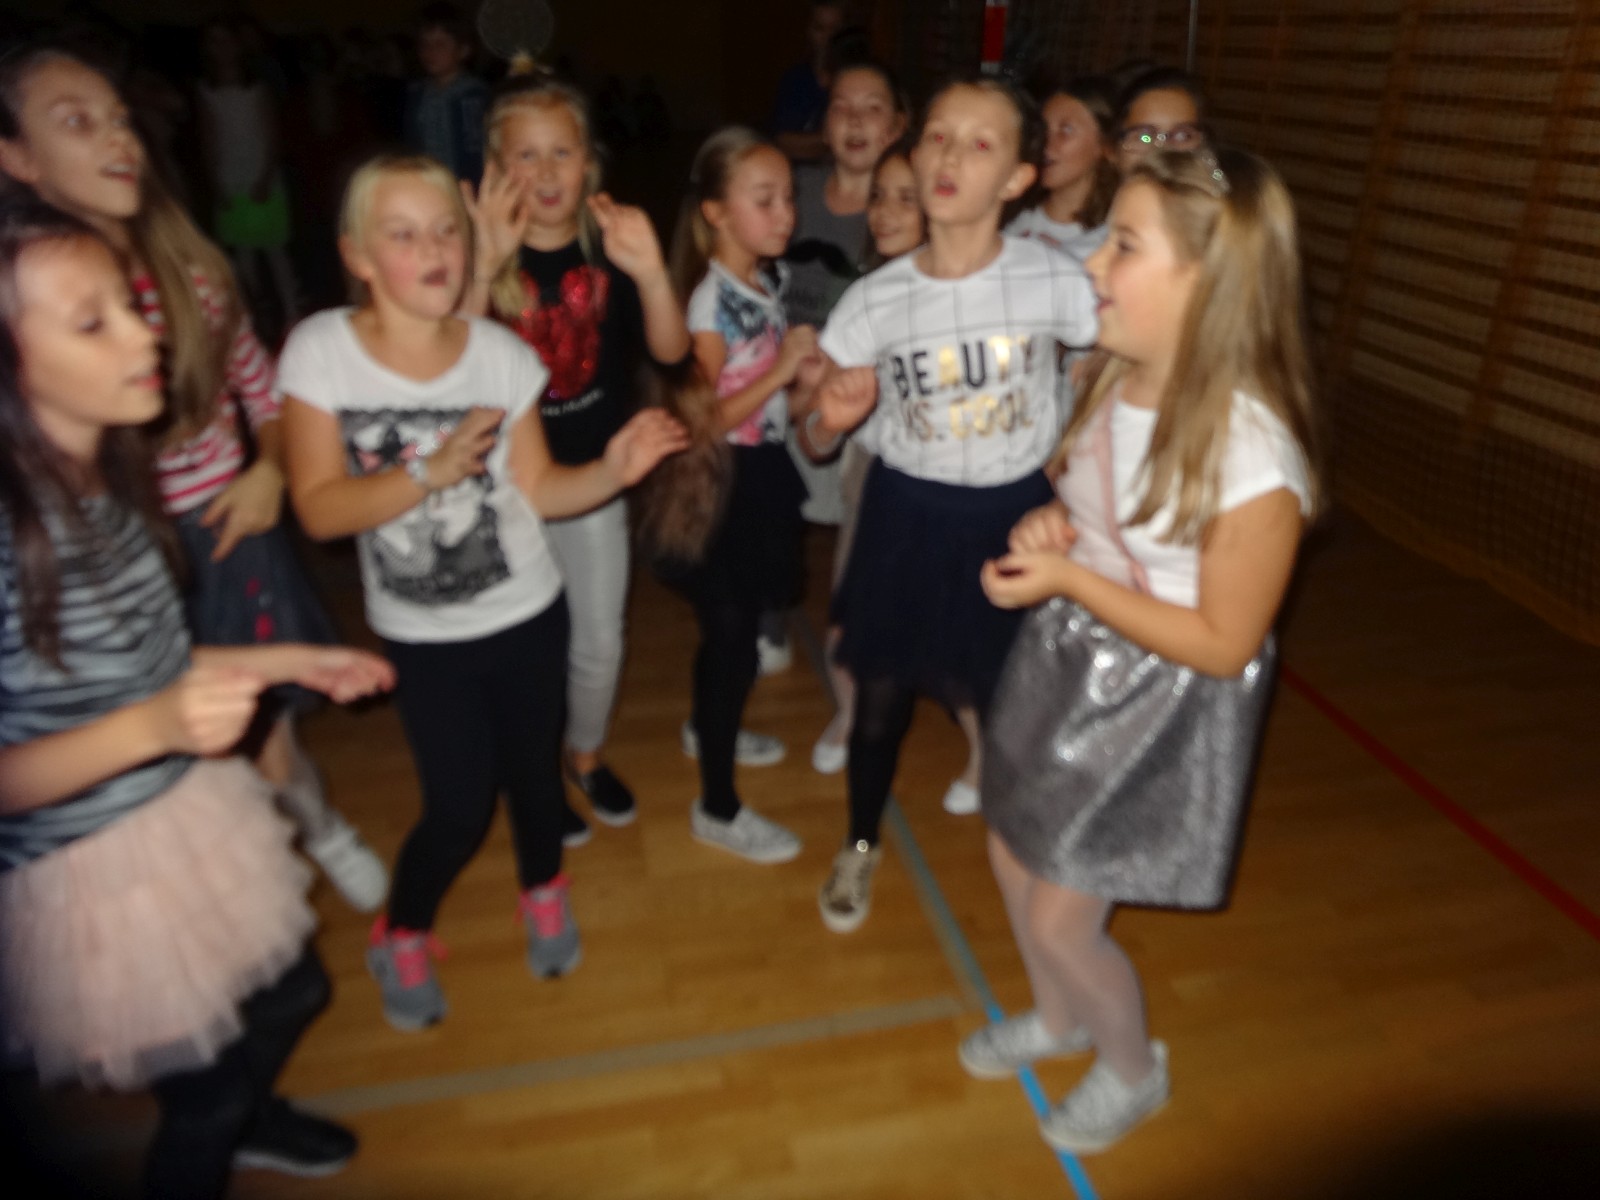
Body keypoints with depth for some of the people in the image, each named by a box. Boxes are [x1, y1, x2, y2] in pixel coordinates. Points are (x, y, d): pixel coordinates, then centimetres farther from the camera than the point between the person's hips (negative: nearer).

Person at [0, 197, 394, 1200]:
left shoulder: (113, 478, -5)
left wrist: (288, 660, 8)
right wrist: (149, 726, -36)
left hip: (196, 812, 7)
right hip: (92, 875, -7)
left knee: (294, 991, 28)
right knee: (203, 1086, 17)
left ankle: (242, 1117, 60)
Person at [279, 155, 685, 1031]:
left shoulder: (501, 354, -9)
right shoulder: (320, 351, -13)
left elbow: (535, 487, -4)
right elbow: (319, 509, -16)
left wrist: (613, 471, -21)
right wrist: (431, 471, -30)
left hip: (527, 615, 2)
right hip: (420, 637, -1)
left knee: (534, 774, 15)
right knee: (458, 811, 4)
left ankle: (543, 891, 49)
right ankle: (402, 934, 37)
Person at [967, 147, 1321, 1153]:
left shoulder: (1253, 457, -29)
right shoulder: (1115, 379, -7)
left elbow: (1224, 644, -21)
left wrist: (1068, 579, -25)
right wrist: (1053, 525, -11)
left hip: (1160, 707, -7)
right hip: (1068, 660, 7)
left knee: (1061, 919, 6)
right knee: (1014, 860, 21)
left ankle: (1134, 1070, 40)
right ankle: (1058, 1016, 52)